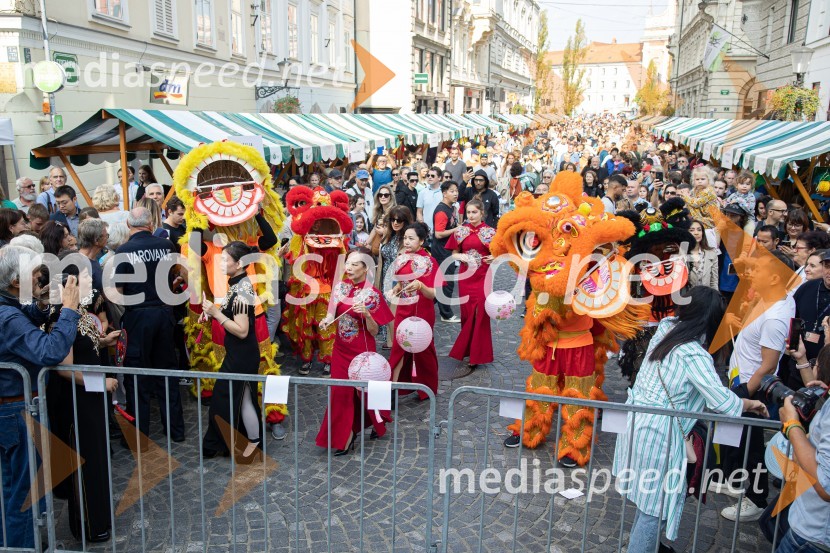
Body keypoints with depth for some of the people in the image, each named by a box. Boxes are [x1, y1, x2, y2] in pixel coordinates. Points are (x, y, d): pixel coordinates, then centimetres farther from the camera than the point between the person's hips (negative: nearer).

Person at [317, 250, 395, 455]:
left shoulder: (372, 294, -14)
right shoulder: (340, 287, 0)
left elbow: (374, 331, -11)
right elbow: (332, 314, 5)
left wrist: (367, 314, -28)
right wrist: (326, 321, -17)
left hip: (362, 351, -4)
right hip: (341, 349, 4)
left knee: (363, 389, 9)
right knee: (341, 391, 5)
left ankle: (378, 423, 36)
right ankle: (343, 436, 20)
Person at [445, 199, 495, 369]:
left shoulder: (490, 232, -3)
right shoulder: (460, 231, 3)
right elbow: (454, 254, 7)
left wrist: (494, 258, -20)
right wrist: (462, 257, -14)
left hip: (482, 278, -2)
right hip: (465, 276, 2)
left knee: (480, 314, 1)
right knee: (466, 313, 9)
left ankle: (477, 354, 10)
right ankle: (467, 349, 25)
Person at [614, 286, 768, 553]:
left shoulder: (666, 328, 2)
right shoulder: (695, 354, -20)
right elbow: (722, 401, -22)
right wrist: (750, 404, -4)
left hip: (636, 419, 9)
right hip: (658, 432, -9)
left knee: (649, 494, 26)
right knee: (657, 503, 4)